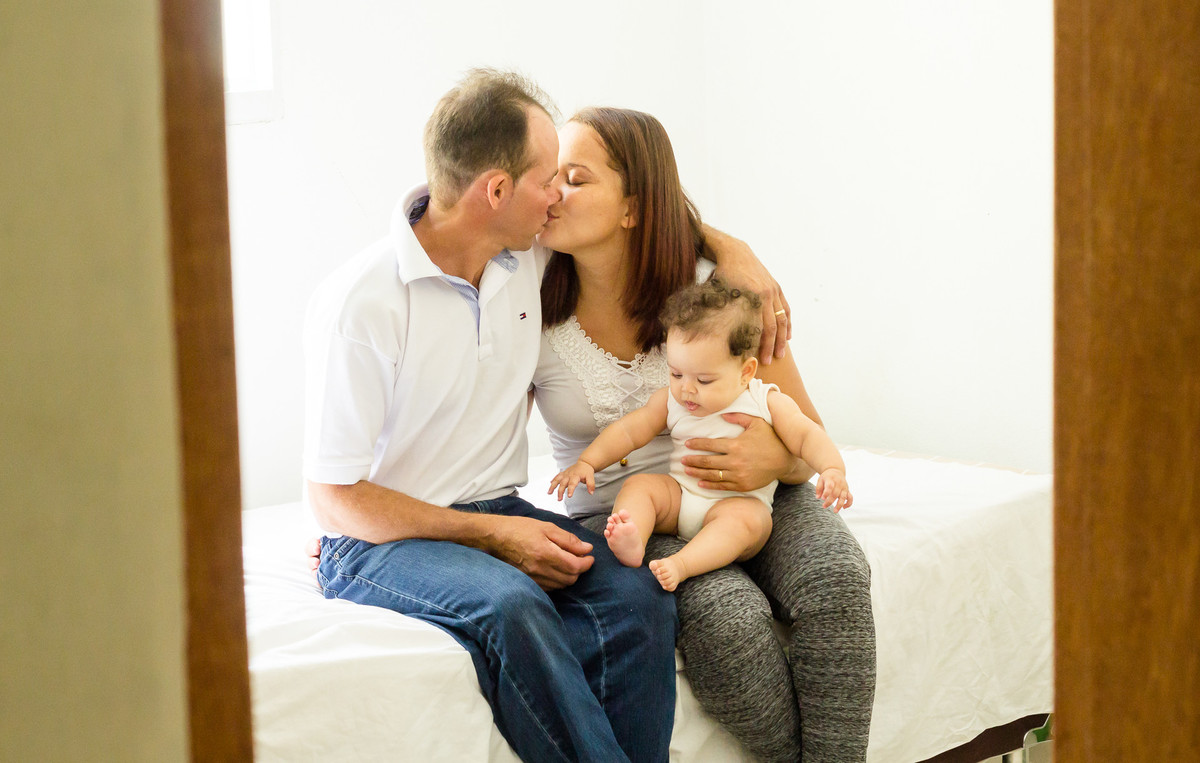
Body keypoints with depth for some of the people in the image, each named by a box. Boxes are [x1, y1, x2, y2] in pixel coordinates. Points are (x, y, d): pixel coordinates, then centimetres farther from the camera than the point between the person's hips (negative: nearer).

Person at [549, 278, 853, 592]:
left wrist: (833, 470, -24)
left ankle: (680, 565, -52)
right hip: (679, 494, 4)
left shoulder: (768, 403, -3)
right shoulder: (671, 400, 7)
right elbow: (629, 430, 9)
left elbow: (806, 436, -6)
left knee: (748, 519, -35)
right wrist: (586, 463, -1)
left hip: (740, 503, -4)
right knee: (637, 486, -18)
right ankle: (631, 544, -45)